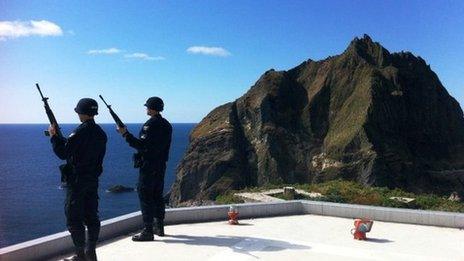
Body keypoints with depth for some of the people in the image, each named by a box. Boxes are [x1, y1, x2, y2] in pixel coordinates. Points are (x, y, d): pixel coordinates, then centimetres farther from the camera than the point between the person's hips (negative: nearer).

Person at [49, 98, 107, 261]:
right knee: (91, 216, 12)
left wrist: (54, 136, -1)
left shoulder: (80, 132, -17)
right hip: (93, 180, 8)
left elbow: (62, 154, -13)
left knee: (74, 218, 1)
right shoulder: (101, 133, 8)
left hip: (77, 181, -8)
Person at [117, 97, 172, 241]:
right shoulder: (167, 125, 12)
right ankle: (159, 228, 22)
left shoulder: (150, 125, -15)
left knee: (145, 197, -5)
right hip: (161, 165, 9)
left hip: (148, 166, -9)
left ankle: (148, 231, -4)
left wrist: (125, 134, -16)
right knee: (157, 195, 15)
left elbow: (142, 145, -20)